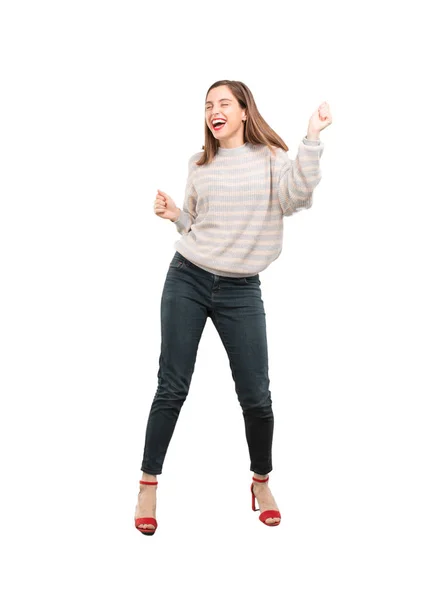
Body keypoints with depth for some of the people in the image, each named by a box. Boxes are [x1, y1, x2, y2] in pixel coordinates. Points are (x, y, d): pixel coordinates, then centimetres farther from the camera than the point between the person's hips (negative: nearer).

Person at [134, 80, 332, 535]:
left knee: (255, 395, 0)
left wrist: (312, 139, -22)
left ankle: (261, 480, 24)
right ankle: (148, 484, 14)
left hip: (241, 290, -2)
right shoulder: (200, 165, 10)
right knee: (172, 388, 1)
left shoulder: (270, 159, 2)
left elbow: (298, 197, -19)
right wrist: (174, 215, 1)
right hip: (187, 280, 2)